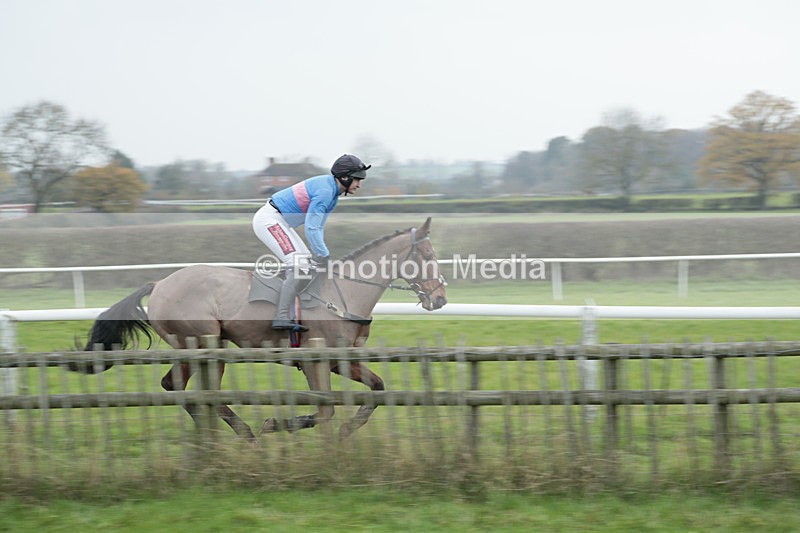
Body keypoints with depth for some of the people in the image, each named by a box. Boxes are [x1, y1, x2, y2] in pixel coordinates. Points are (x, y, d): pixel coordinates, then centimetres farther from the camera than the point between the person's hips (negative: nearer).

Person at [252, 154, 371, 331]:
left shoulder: (333, 195, 11)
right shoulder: (325, 191, -22)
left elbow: (318, 228, 15)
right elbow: (311, 229, -27)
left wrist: (319, 254, 5)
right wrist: (324, 256, -22)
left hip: (280, 223, 11)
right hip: (269, 219, -11)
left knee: (306, 261, 15)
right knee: (299, 265, -19)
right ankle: (281, 318, -23)